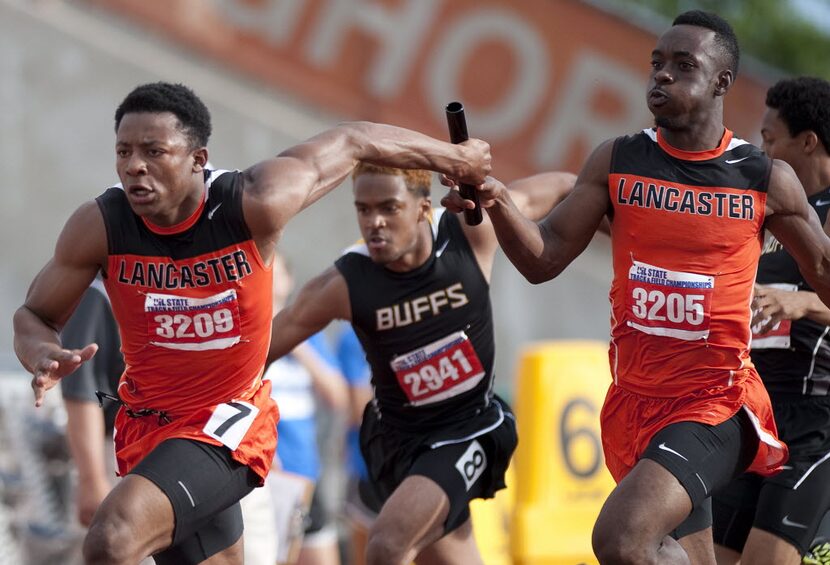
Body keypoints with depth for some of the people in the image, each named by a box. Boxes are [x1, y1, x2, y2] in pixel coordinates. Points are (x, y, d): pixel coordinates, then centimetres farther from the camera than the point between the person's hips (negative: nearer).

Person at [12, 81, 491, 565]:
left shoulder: (253, 205, -20)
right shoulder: (99, 227, -13)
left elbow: (352, 141, -4)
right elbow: (34, 316, 1)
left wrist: (453, 156, 11)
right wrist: (45, 357, -24)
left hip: (229, 422, -4)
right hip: (147, 427, 4)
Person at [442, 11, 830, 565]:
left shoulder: (767, 180, -5)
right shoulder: (616, 162, 2)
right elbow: (544, 260, -1)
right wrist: (499, 203, -18)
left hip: (716, 404, -5)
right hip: (635, 401, 5)